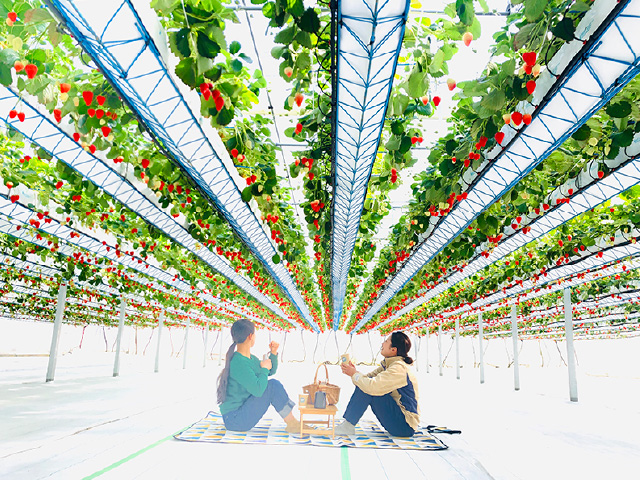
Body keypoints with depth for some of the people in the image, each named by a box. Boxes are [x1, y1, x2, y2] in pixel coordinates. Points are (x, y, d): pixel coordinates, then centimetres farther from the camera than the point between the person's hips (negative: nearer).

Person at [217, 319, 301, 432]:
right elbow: (257, 390, -30)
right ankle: (292, 423, -4)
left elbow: (271, 371, 22)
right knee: (273, 386, -17)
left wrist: (273, 353, 6)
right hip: (235, 420, -9)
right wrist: (264, 368, -14)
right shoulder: (238, 363, -23)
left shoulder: (251, 359, 6)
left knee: (273, 383, 4)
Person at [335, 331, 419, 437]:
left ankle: (348, 425, -11)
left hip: (405, 426, -9)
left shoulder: (399, 368, -23)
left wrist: (354, 374, -17)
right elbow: (368, 378, 6)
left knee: (368, 389, -20)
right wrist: (354, 372, -14)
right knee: (364, 386, 4)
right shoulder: (388, 364, 8)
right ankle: (346, 422, 3)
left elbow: (373, 386, -32)